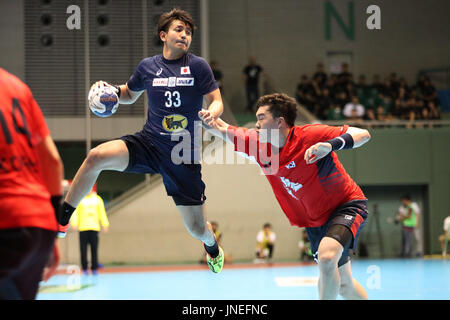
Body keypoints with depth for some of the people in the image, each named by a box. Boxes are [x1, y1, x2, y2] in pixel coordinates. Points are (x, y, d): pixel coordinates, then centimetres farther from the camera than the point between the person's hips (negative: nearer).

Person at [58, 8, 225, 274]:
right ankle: (61, 219, -12)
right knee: (97, 156, -28)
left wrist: (212, 114, -25)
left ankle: (213, 247, 42)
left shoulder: (198, 65, -2)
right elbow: (130, 95, 22)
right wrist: (112, 90, 0)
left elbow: (217, 102, -1)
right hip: (148, 143, 2)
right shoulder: (148, 66, 6)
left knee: (197, 228, 2)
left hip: (183, 155, -2)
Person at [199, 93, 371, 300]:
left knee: (326, 257, -34)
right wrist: (210, 123, -18)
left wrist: (331, 144, -45)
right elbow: (224, 131, 6)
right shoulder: (257, 143, -6)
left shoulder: (309, 136, -25)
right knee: (343, 284, 15)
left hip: (346, 205, -7)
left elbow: (363, 134, -27)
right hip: (314, 219, 7)